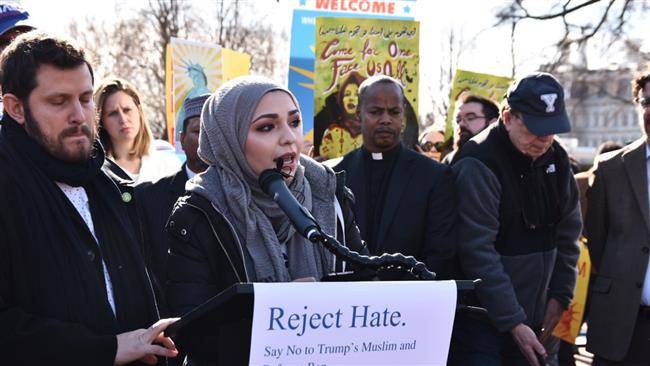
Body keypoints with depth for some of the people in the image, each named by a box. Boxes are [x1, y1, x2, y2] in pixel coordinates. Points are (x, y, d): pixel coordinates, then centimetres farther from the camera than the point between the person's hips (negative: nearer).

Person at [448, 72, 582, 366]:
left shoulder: (557, 159, 6)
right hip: (483, 320, -6)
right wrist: (513, 322, -20)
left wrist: (559, 295, 5)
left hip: (532, 320, 6)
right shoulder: (478, 164, -16)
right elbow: (479, 253, -20)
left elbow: (568, 233, 14)